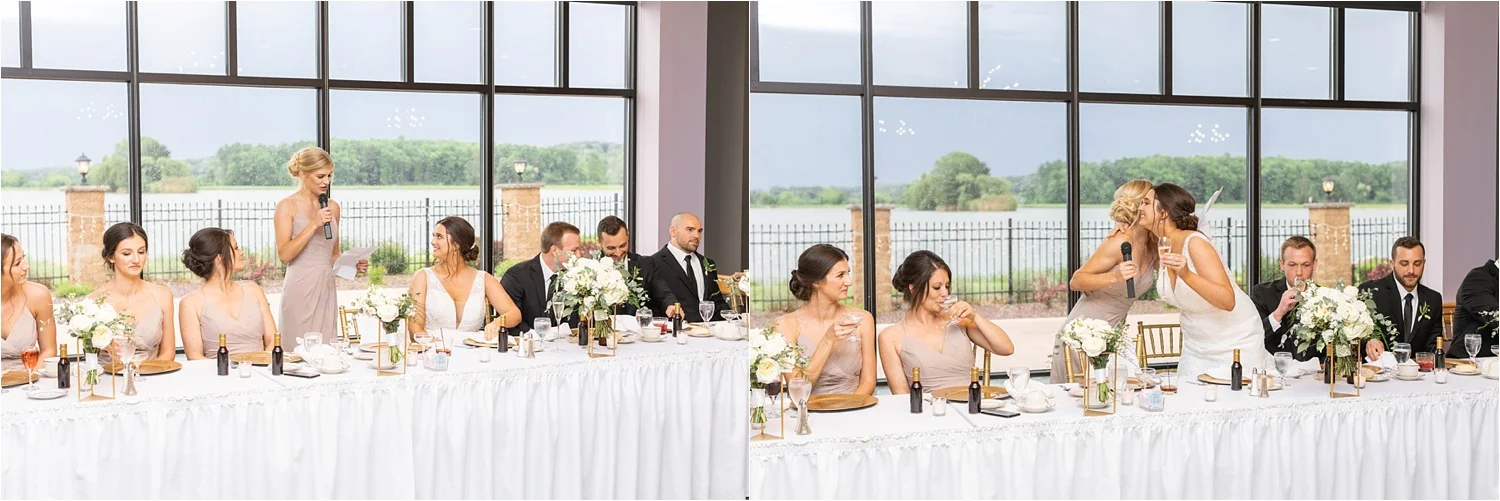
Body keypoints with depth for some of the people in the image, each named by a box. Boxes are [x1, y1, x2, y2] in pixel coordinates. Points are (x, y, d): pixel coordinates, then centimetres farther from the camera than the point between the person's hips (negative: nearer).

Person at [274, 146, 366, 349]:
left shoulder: (332, 207, 12)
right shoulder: (287, 206, -3)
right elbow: (284, 254, -13)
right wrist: (314, 224, -16)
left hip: (327, 288, 5)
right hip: (300, 289, -5)